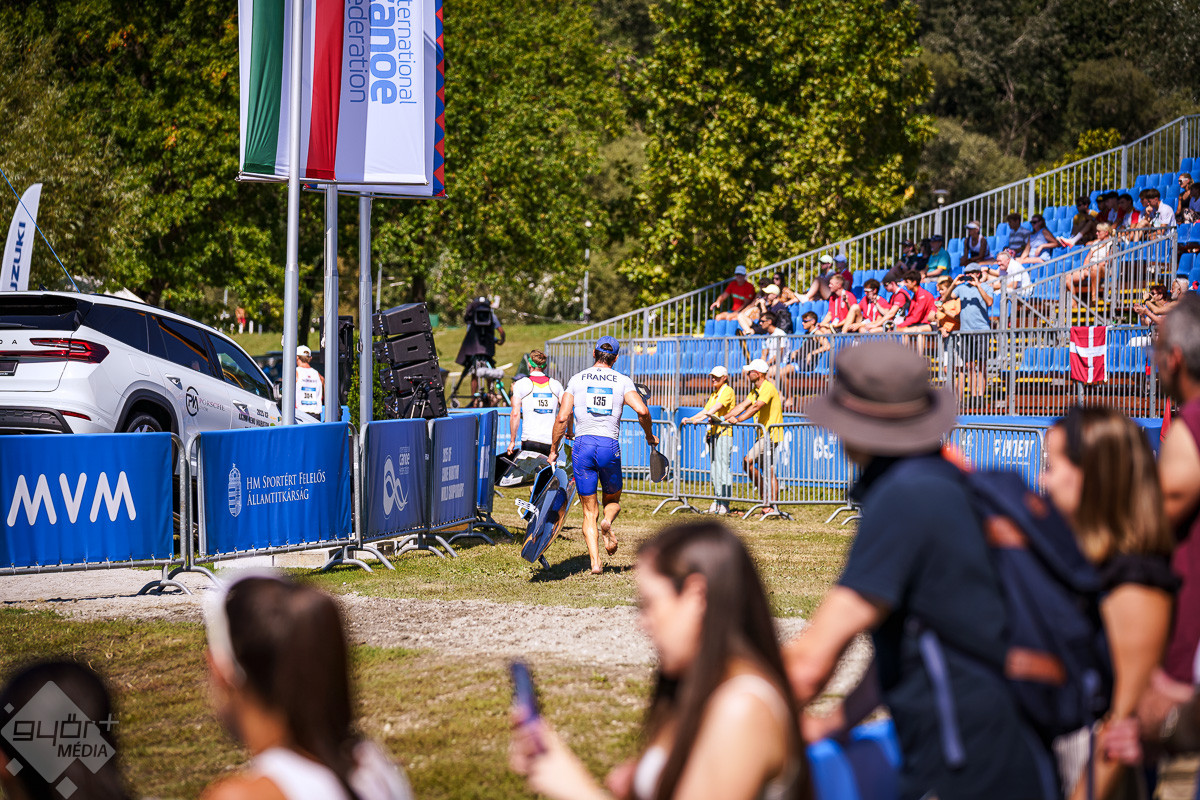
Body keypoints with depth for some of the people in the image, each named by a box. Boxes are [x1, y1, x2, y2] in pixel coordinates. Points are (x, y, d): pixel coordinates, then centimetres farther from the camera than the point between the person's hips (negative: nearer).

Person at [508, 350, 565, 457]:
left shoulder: (520, 384, 2)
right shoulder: (556, 385, 10)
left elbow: (515, 414, -4)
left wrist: (512, 441, 0)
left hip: (530, 440, -2)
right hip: (551, 442, 2)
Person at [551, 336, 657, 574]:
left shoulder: (577, 380, 8)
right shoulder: (622, 381, 6)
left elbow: (562, 418, 0)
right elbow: (642, 411, -10)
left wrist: (553, 450, 10)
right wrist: (650, 436, 8)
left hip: (583, 444, 0)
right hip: (610, 446, 0)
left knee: (590, 511, 7)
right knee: (613, 500, 22)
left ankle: (595, 562, -9)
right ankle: (607, 522, -14)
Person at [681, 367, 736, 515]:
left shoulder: (727, 391, -5)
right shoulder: (714, 394, 22)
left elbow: (716, 407, -18)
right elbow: (706, 410, 19)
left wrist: (701, 418, -28)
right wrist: (690, 419, 5)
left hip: (724, 432, -9)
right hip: (713, 433, 9)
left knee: (723, 468, -11)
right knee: (715, 469, 7)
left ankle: (725, 504, -10)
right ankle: (717, 501, 10)